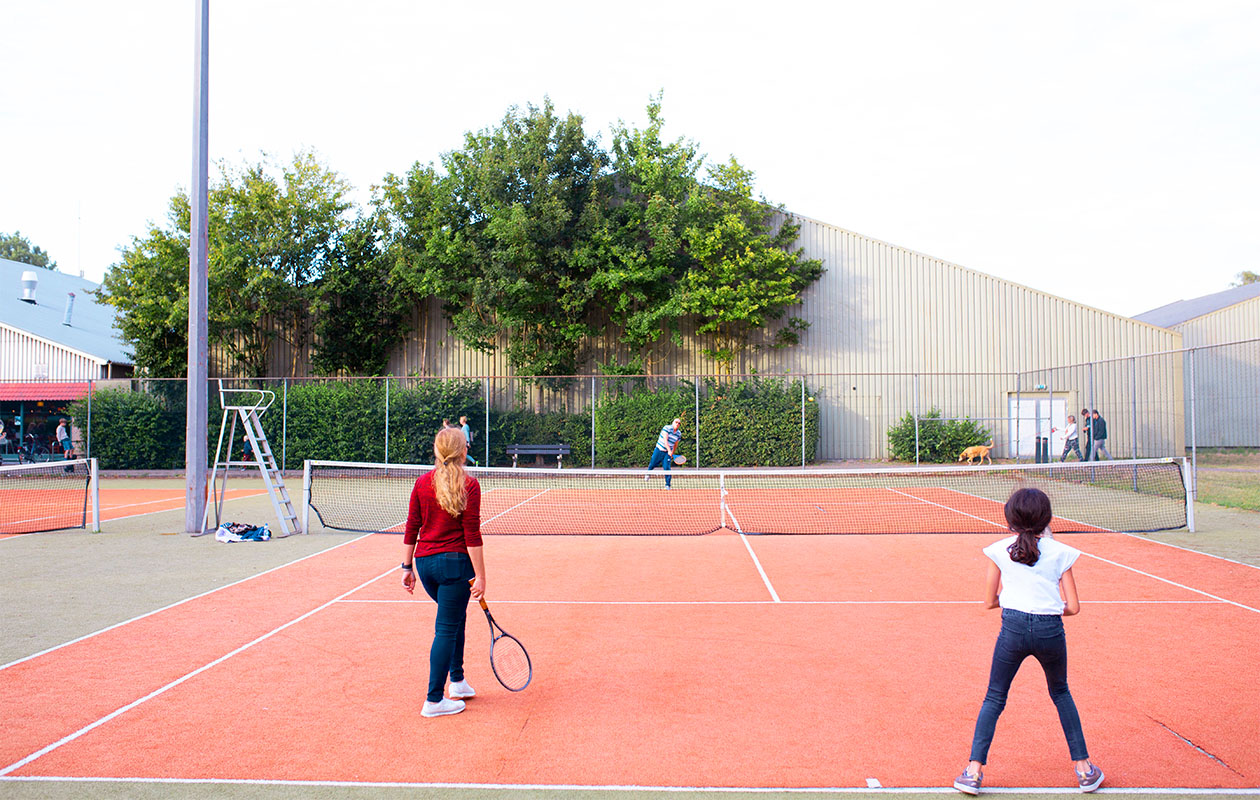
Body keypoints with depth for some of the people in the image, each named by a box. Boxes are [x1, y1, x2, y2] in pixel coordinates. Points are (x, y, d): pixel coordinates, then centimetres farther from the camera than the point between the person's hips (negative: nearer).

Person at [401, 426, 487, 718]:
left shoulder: (422, 483, 4)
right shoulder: (469, 485, -10)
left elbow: (411, 529, 5)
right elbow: (472, 535, -13)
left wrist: (407, 567, 12)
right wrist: (480, 576, -10)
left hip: (424, 562, 6)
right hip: (455, 563, -5)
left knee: (455, 618, 25)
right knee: (447, 628, 2)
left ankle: (457, 680, 31)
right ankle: (434, 700, 7)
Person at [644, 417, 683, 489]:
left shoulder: (679, 433, 2)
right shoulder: (667, 428, -15)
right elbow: (665, 440, -24)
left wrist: (672, 453, 16)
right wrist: (669, 450, -32)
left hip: (668, 453, 2)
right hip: (659, 450, -2)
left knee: (667, 468, -10)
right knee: (652, 464, 10)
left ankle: (667, 485, -1)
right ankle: (648, 474, 43)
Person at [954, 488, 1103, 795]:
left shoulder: (1000, 550, 4)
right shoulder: (1059, 553, 5)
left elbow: (989, 601, 8)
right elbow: (1073, 607, 4)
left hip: (1013, 627, -1)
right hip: (1050, 630, 1)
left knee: (994, 698, 11)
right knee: (1061, 694, 25)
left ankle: (973, 771, 5)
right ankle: (1084, 769, 29)